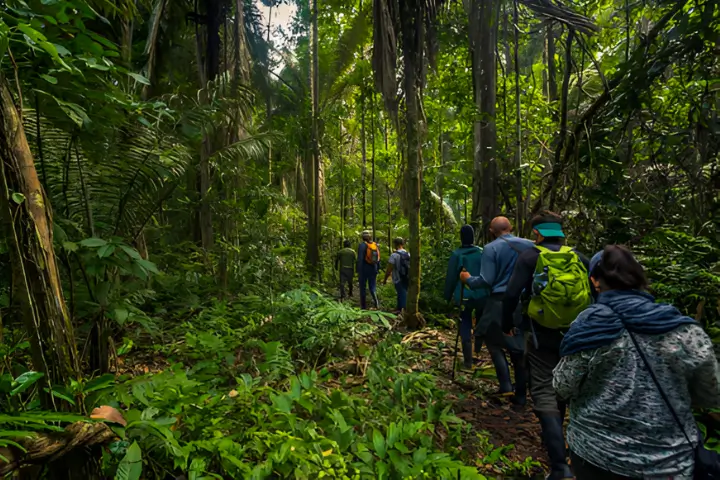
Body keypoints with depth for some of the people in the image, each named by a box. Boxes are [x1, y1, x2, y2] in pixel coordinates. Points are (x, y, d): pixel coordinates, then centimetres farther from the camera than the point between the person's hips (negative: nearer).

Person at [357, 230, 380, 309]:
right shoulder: (375, 245, 5)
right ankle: (377, 302, -11)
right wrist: (377, 269, 14)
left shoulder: (362, 245, -11)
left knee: (363, 287, 9)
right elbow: (378, 258, 7)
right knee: (372, 287, 11)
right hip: (373, 269, 4)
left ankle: (363, 306, 15)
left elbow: (360, 259, -16)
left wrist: (358, 271, -11)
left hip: (364, 268, -4)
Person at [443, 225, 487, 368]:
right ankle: (478, 345, 24)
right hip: (482, 295, 2)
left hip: (464, 296, -2)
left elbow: (450, 278, -4)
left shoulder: (457, 254, -8)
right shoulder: (482, 252, -1)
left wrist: (448, 296, 7)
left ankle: (468, 361, 7)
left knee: (465, 327, 5)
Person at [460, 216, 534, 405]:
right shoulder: (530, 245, 6)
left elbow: (486, 281, -13)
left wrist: (468, 279, 4)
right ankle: (520, 395, 23)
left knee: (494, 342, 14)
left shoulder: (491, 248, -8)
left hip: (500, 302, -4)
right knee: (520, 347, 14)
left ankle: (506, 386, 6)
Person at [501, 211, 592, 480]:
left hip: (542, 336, -5)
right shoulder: (579, 258, 2)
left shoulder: (530, 257, -9)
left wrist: (507, 324, 0)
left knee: (544, 393, 1)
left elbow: (512, 294, -15)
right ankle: (555, 437, 43)